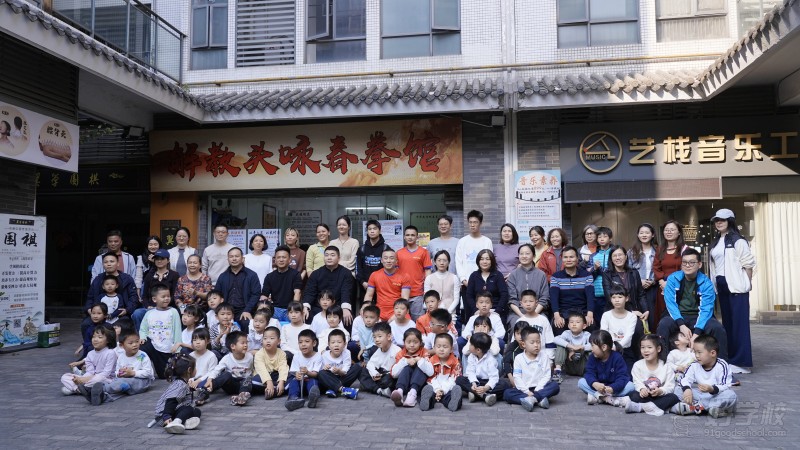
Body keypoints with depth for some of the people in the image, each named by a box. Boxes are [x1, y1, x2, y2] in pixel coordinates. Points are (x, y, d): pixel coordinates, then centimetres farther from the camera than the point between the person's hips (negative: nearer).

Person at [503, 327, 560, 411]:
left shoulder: (544, 358, 3)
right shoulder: (519, 358, 1)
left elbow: (546, 376, -4)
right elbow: (517, 378, -5)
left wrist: (537, 390, -17)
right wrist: (527, 392, -17)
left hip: (539, 389, 0)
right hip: (524, 390, 0)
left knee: (555, 386, -25)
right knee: (507, 393, -26)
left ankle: (532, 399, -38)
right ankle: (539, 400, -35)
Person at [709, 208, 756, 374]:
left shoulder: (738, 241, -8)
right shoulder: (715, 243, 15)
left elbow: (748, 263, -10)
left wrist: (747, 284, -10)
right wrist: (715, 284, 9)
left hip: (736, 285, -8)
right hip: (721, 285, 8)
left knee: (739, 323, -5)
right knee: (727, 322, 12)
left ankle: (741, 361, -2)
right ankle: (730, 359, 20)